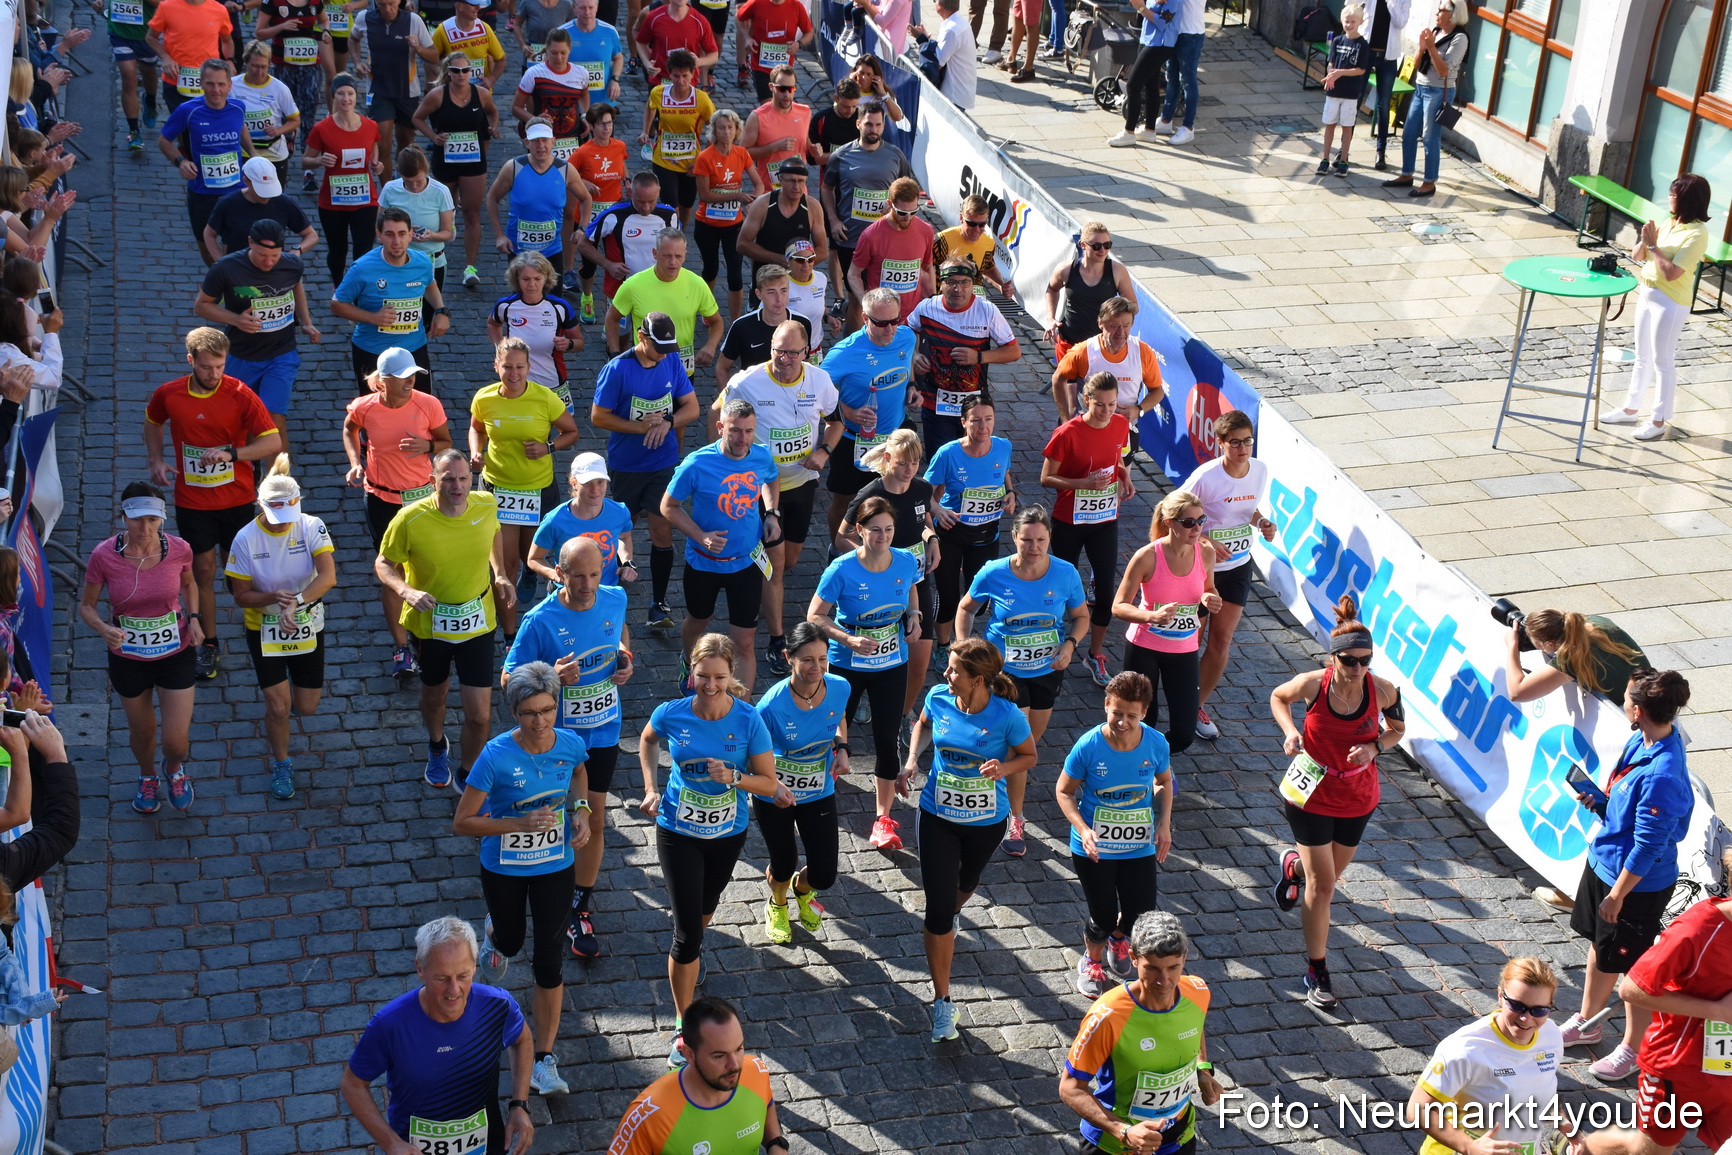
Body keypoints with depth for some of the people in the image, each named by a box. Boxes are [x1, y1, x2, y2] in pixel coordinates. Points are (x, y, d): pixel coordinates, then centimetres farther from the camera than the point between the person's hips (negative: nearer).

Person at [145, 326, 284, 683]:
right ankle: (208, 644, 23)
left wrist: (232, 454, -28)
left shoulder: (240, 395, -15)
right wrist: (156, 460, 1)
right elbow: (152, 422, 16)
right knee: (203, 571, 9)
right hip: (192, 502, 1)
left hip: (236, 499, -1)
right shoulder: (168, 394, -7)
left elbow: (274, 442, -17)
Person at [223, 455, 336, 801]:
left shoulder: (312, 527, -16)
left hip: (308, 626, 1)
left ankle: (302, 690, 47)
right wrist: (273, 597, -30)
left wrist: (296, 601, -41)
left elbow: (328, 576, -27)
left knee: (307, 707, 9)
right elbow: (241, 596, -11)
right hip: (264, 630, -1)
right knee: (278, 704, -2)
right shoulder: (246, 539, -16)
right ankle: (281, 765, 23)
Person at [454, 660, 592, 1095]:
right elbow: (462, 822, -21)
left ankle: (544, 1060, 14)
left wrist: (582, 810, -7)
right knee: (510, 943, 24)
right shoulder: (496, 757, -26)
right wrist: (520, 823, -32)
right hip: (503, 868, -1)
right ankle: (494, 935, 65)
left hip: (555, 866, 1)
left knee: (549, 960, 0)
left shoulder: (571, 745, -15)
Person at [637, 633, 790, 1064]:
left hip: (728, 834, 2)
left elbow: (770, 783, -12)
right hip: (679, 834, -1)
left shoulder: (748, 720, -20)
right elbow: (647, 741, 7)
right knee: (687, 935, -4)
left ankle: (690, 940, 64)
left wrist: (735, 778, -30)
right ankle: (683, 1026, 13)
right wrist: (651, 789, -3)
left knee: (703, 912, 27)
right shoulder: (671, 714, -18)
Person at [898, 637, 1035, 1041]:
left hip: (986, 821, 0)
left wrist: (1004, 768, -27)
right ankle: (942, 1000, 10)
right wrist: (911, 761, -5)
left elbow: (1028, 756, -6)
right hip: (938, 817, 0)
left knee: (966, 883, 30)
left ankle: (952, 914, 68)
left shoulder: (1007, 716, -24)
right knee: (938, 909, -3)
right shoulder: (938, 698, -15)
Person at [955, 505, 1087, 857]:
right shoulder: (994, 574, -18)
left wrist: (1070, 644, -17)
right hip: (1005, 670, -3)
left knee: (1032, 738, 22)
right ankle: (1013, 821, 10)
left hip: (1047, 670, 3)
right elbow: (966, 608, 0)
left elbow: (1081, 616, 1)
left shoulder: (1065, 574, -15)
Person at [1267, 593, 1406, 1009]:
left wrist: (1374, 747, -18)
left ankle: (1294, 866, 60)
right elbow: (1277, 697, 1)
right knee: (1322, 886, -1)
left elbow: (1397, 729, 3)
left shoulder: (1383, 690, -17)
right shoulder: (1312, 684, -21)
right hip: (1310, 793, -3)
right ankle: (1316, 971, 15)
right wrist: (1289, 732, -17)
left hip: (1357, 798, 3)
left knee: (1330, 873, 23)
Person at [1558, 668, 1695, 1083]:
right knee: (1599, 944, 26)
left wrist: (1618, 894, -18)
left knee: (1632, 968, 12)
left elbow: (1648, 846, -27)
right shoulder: (1641, 740, -7)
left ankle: (1632, 1050, 33)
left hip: (1639, 884, -9)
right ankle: (1586, 1023, 47)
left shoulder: (1661, 776, -35)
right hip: (1604, 861, 9)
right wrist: (1599, 802, -5)